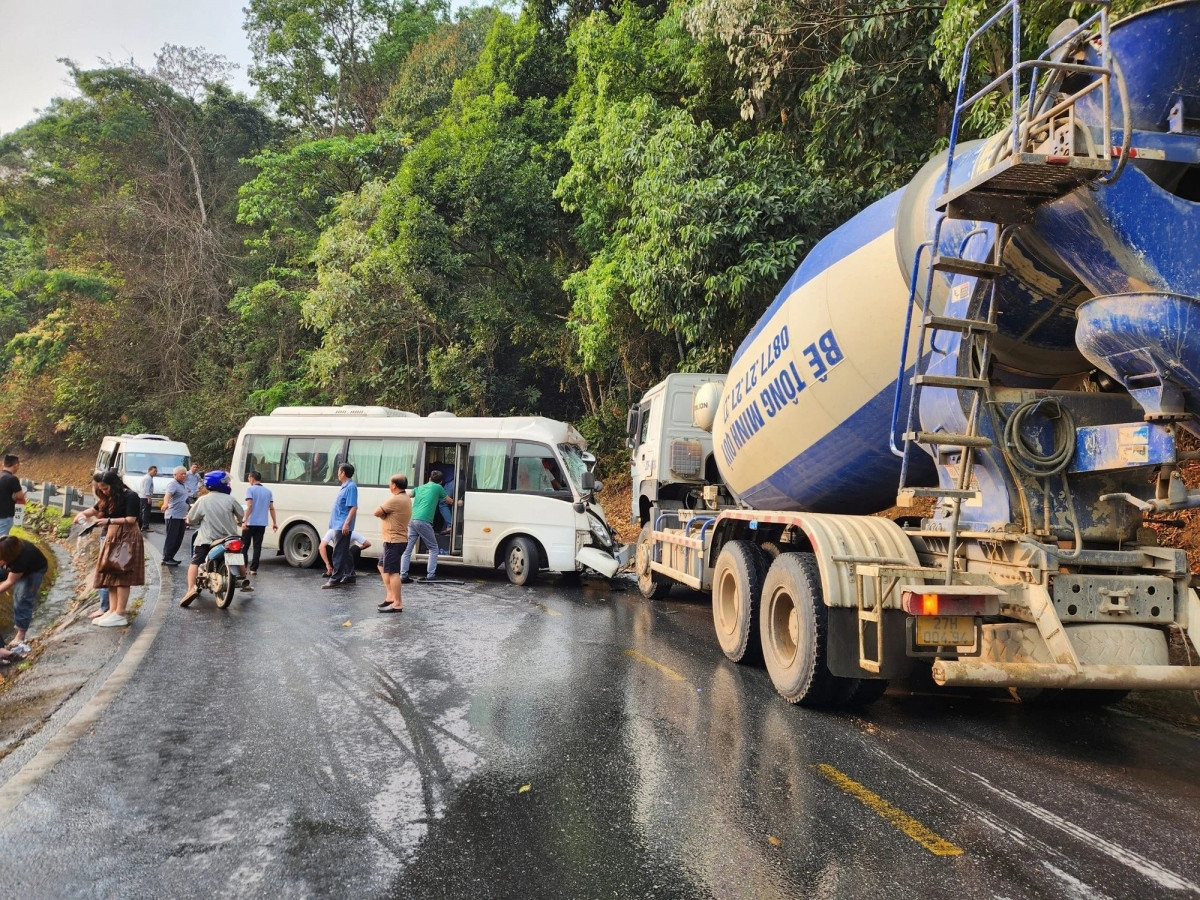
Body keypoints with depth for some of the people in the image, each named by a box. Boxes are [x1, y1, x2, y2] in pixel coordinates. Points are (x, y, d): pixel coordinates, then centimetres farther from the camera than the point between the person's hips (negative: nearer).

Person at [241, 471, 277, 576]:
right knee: (257, 546, 6)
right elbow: (271, 508, 9)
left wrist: (245, 520, -17)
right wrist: (274, 522, 13)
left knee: (244, 546, 7)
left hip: (251, 523, -4)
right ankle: (254, 569, 4)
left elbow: (249, 506, -15)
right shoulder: (268, 491, 11)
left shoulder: (250, 489, -5)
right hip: (262, 524, 4)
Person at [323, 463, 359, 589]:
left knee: (339, 553, -9)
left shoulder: (351, 487, -15)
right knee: (344, 552, 15)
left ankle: (335, 580, -8)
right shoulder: (345, 486, 16)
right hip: (340, 525, 10)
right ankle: (349, 576, 21)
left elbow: (354, 507, -22)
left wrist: (346, 523, -27)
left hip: (343, 526, -10)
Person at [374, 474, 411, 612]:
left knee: (392, 572, -9)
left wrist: (384, 515, 3)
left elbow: (377, 513, -15)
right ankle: (391, 595, 21)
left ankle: (397, 603, -8)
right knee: (383, 566, 21)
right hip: (398, 540, 11)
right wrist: (386, 515, -2)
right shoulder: (406, 498, 14)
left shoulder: (395, 499, -19)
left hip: (394, 541, -11)